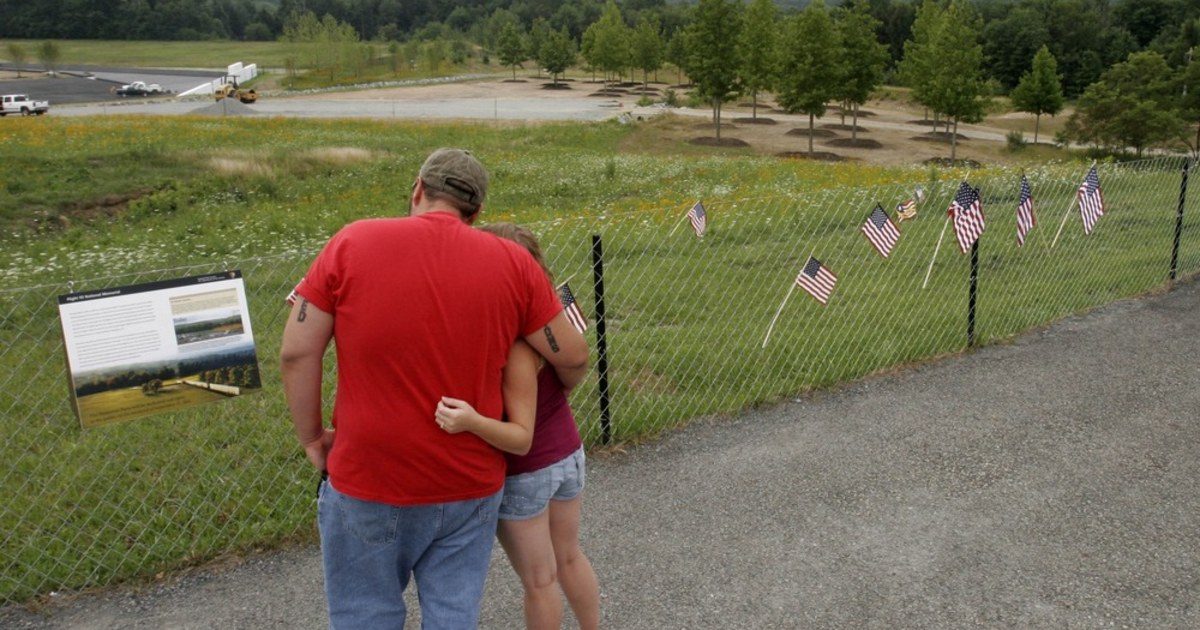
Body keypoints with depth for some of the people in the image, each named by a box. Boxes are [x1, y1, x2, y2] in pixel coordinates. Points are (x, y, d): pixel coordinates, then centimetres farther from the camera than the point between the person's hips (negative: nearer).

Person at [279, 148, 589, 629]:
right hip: (471, 485, 2)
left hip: (369, 482, -1)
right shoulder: (512, 261, -5)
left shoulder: (352, 243, -8)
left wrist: (312, 436, 6)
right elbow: (573, 357, 0)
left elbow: (296, 353, -7)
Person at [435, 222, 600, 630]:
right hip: (568, 456, 8)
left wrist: (472, 422, -44)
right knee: (569, 558, 28)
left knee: (538, 581, 14)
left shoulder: (516, 348, -30)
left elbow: (522, 439, -27)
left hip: (523, 475, -8)